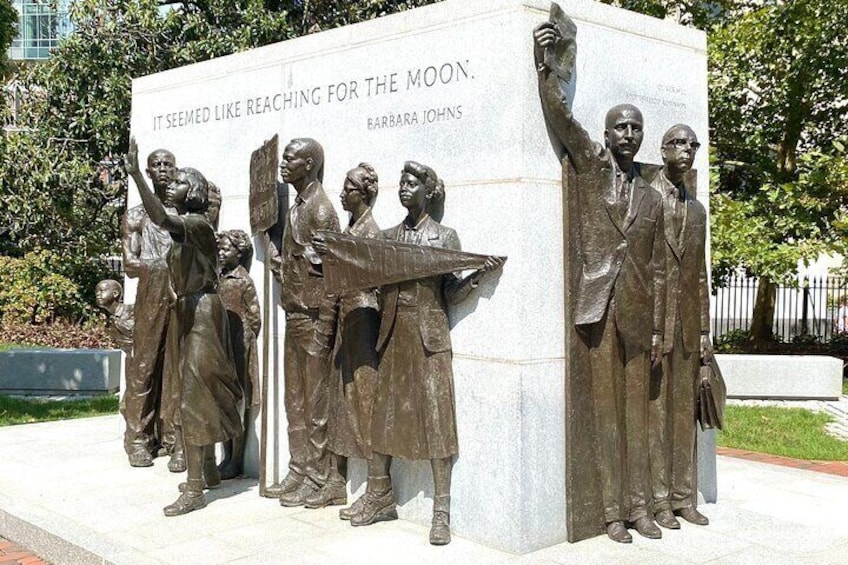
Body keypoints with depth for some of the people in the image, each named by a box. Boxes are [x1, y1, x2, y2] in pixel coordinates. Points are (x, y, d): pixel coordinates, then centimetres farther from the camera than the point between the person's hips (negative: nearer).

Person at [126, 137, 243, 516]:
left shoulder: (198, 223, -15)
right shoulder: (182, 227, 13)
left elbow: (161, 219, -33)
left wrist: (136, 174, -39)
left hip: (202, 311, -10)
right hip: (187, 311, 10)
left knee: (194, 393, -10)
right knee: (200, 391, 14)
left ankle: (194, 488, -8)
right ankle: (207, 470, 25)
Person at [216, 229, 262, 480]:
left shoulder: (244, 281, -8)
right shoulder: (219, 280, 11)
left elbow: (255, 318, -7)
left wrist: (244, 344, -6)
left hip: (238, 349, -7)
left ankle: (237, 462, 4)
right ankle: (227, 457, 18)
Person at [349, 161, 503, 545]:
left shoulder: (445, 237, 3)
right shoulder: (387, 237, 13)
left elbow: (450, 294, -1)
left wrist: (477, 274, -17)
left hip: (429, 336, -4)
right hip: (393, 334, 4)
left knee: (436, 418, -6)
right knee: (381, 414, 5)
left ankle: (442, 511, 0)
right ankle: (379, 498, 18)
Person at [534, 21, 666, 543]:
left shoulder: (652, 199, 14)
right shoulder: (591, 166, 6)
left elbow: (658, 270, 14)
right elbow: (562, 117, -10)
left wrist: (658, 330, 10)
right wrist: (544, 65, -19)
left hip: (637, 314, 3)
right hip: (598, 306, -3)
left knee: (636, 412, 8)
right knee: (605, 411, 1)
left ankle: (638, 507, 16)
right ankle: (613, 511, 9)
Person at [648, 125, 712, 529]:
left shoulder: (697, 209, 16)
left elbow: (700, 274, 16)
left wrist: (704, 329, 11)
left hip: (687, 326, 6)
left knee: (684, 411, 10)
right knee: (654, 410, -1)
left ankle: (683, 496, 18)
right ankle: (658, 500, 7)